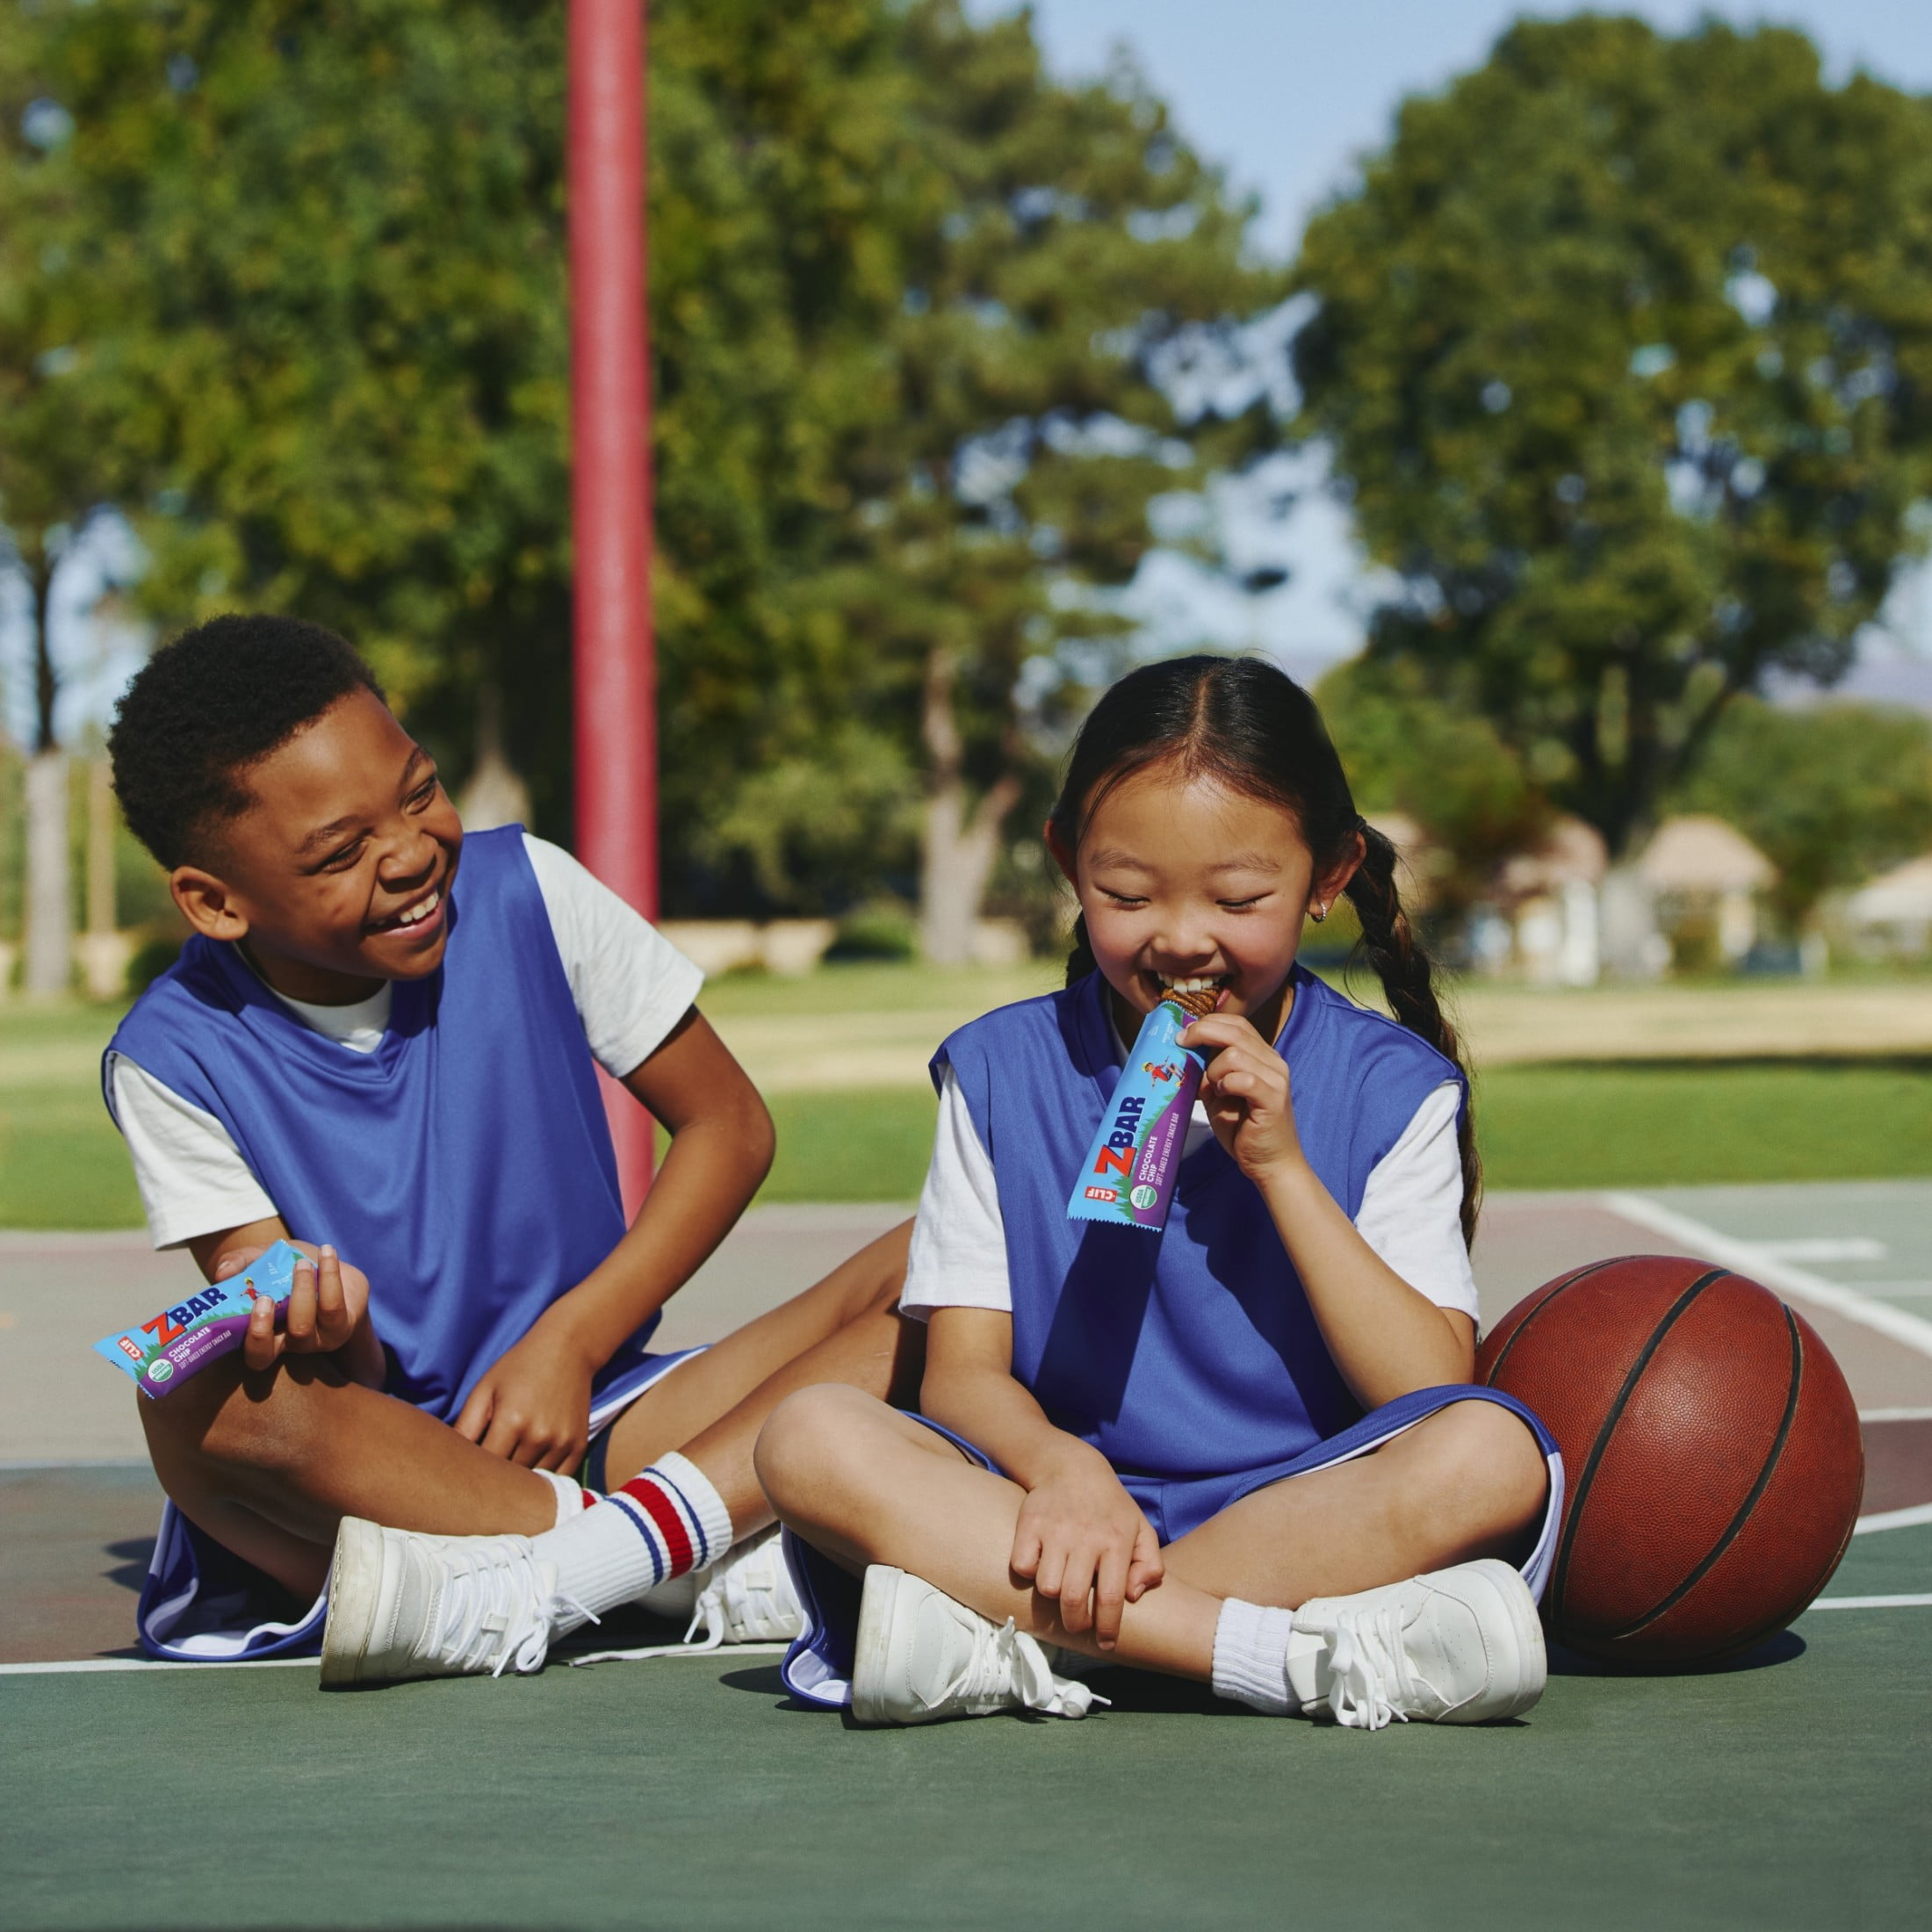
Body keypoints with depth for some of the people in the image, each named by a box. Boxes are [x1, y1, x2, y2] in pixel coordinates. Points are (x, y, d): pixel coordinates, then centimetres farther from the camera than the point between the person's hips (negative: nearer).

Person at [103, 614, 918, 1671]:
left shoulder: (525, 895, -4)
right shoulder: (178, 1061, -7)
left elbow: (727, 1122, 4)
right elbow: (342, 1393, -9)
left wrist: (571, 1339, -8)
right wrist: (328, 1339, -35)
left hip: (584, 1425, 2)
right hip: (374, 1468, -2)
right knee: (207, 1403, -37)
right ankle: (742, 1571, -30)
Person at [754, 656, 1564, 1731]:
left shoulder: (1392, 1087, 4)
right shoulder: (1002, 1071, 7)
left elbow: (1431, 1397, -5)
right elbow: (963, 1372, 0)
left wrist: (1282, 1167, -12)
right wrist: (1059, 1466, -23)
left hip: (1313, 1512, -1)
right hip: (1074, 1508, 1)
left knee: (1495, 1456, -31)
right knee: (811, 1440, -25)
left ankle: (1019, 1647, -28)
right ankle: (1309, 1659, -32)